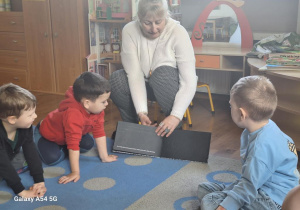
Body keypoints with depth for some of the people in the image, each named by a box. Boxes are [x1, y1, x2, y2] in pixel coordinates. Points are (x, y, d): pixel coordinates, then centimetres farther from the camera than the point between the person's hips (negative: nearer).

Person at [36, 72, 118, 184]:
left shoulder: (97, 110, -22)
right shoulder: (74, 115, -47)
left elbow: (100, 133, -12)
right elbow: (73, 144, -45)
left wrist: (104, 157, -9)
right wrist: (75, 172, -43)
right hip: (50, 134, -7)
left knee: (88, 144, -4)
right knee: (53, 159, -24)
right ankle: (42, 143, 6)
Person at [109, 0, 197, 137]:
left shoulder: (178, 32, -24)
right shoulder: (129, 31, -18)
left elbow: (189, 82, -28)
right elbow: (135, 74, -23)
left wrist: (176, 116, -40)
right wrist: (141, 112, -34)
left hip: (172, 86, -2)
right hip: (144, 85, 2)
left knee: (162, 74, -34)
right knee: (116, 80, -25)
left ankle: (175, 128, -15)